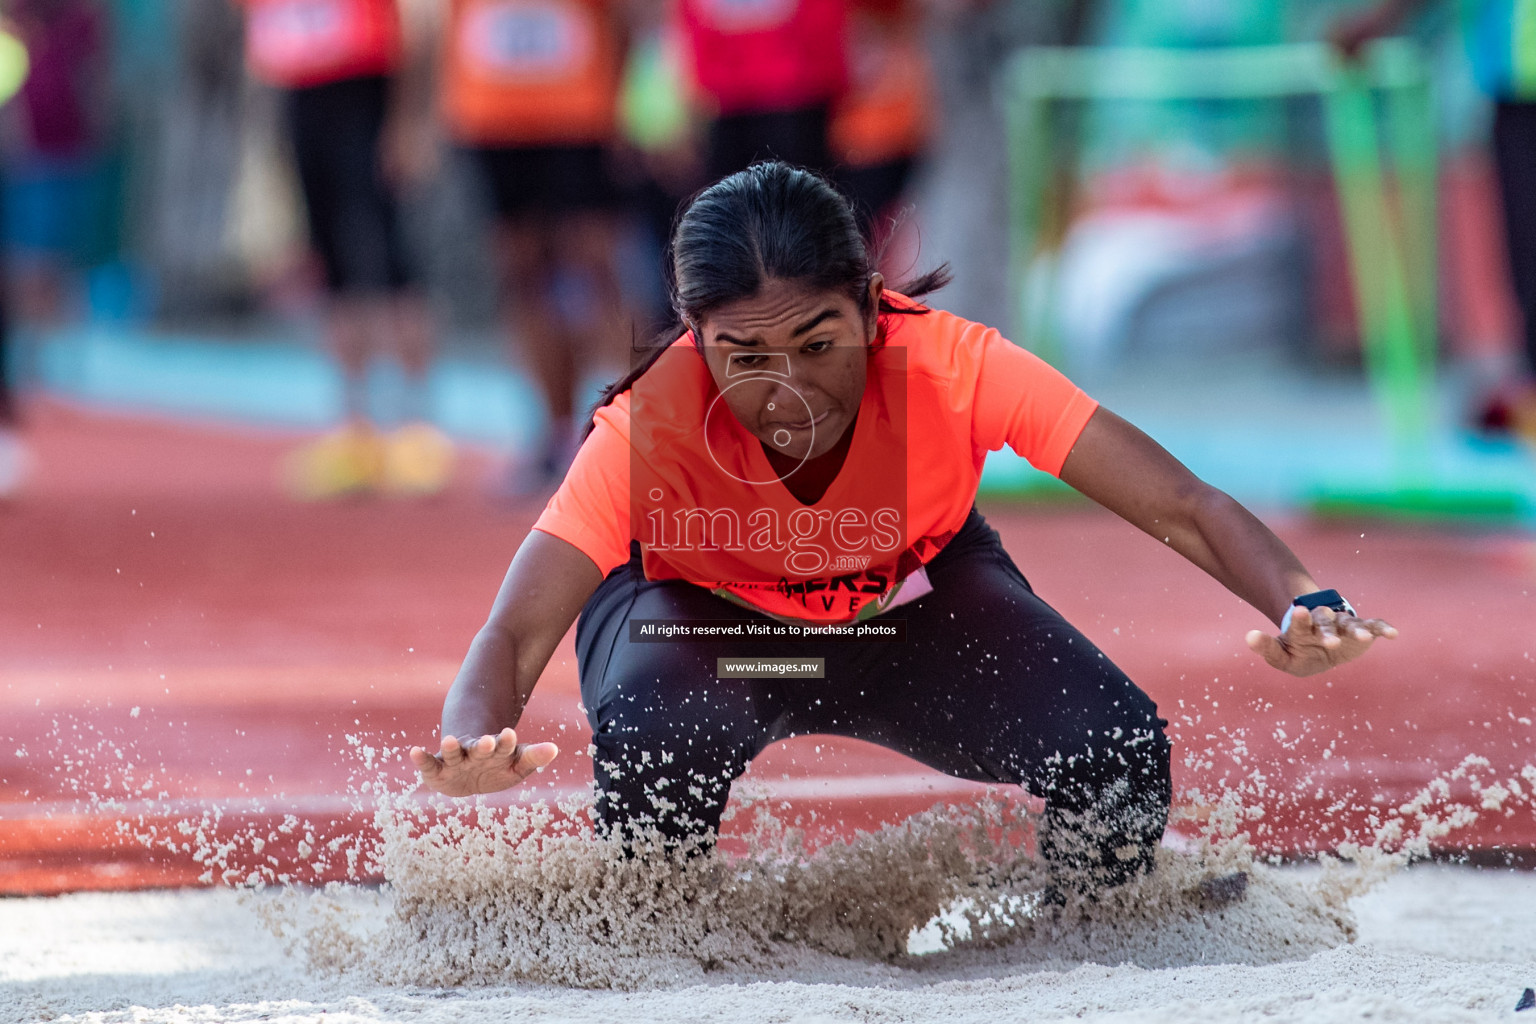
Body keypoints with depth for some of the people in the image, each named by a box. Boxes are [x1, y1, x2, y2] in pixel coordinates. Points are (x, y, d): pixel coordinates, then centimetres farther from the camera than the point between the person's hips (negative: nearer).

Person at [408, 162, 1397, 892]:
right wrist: (475, 741, -67)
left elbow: (1184, 510, -33)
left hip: (915, 598, 2)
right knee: (655, 748, -37)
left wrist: (1304, 606, -53)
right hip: (701, 613, -2)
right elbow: (515, 636, -44)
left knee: (1119, 753, -22)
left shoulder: (950, 367, -34)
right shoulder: (652, 426, -37)